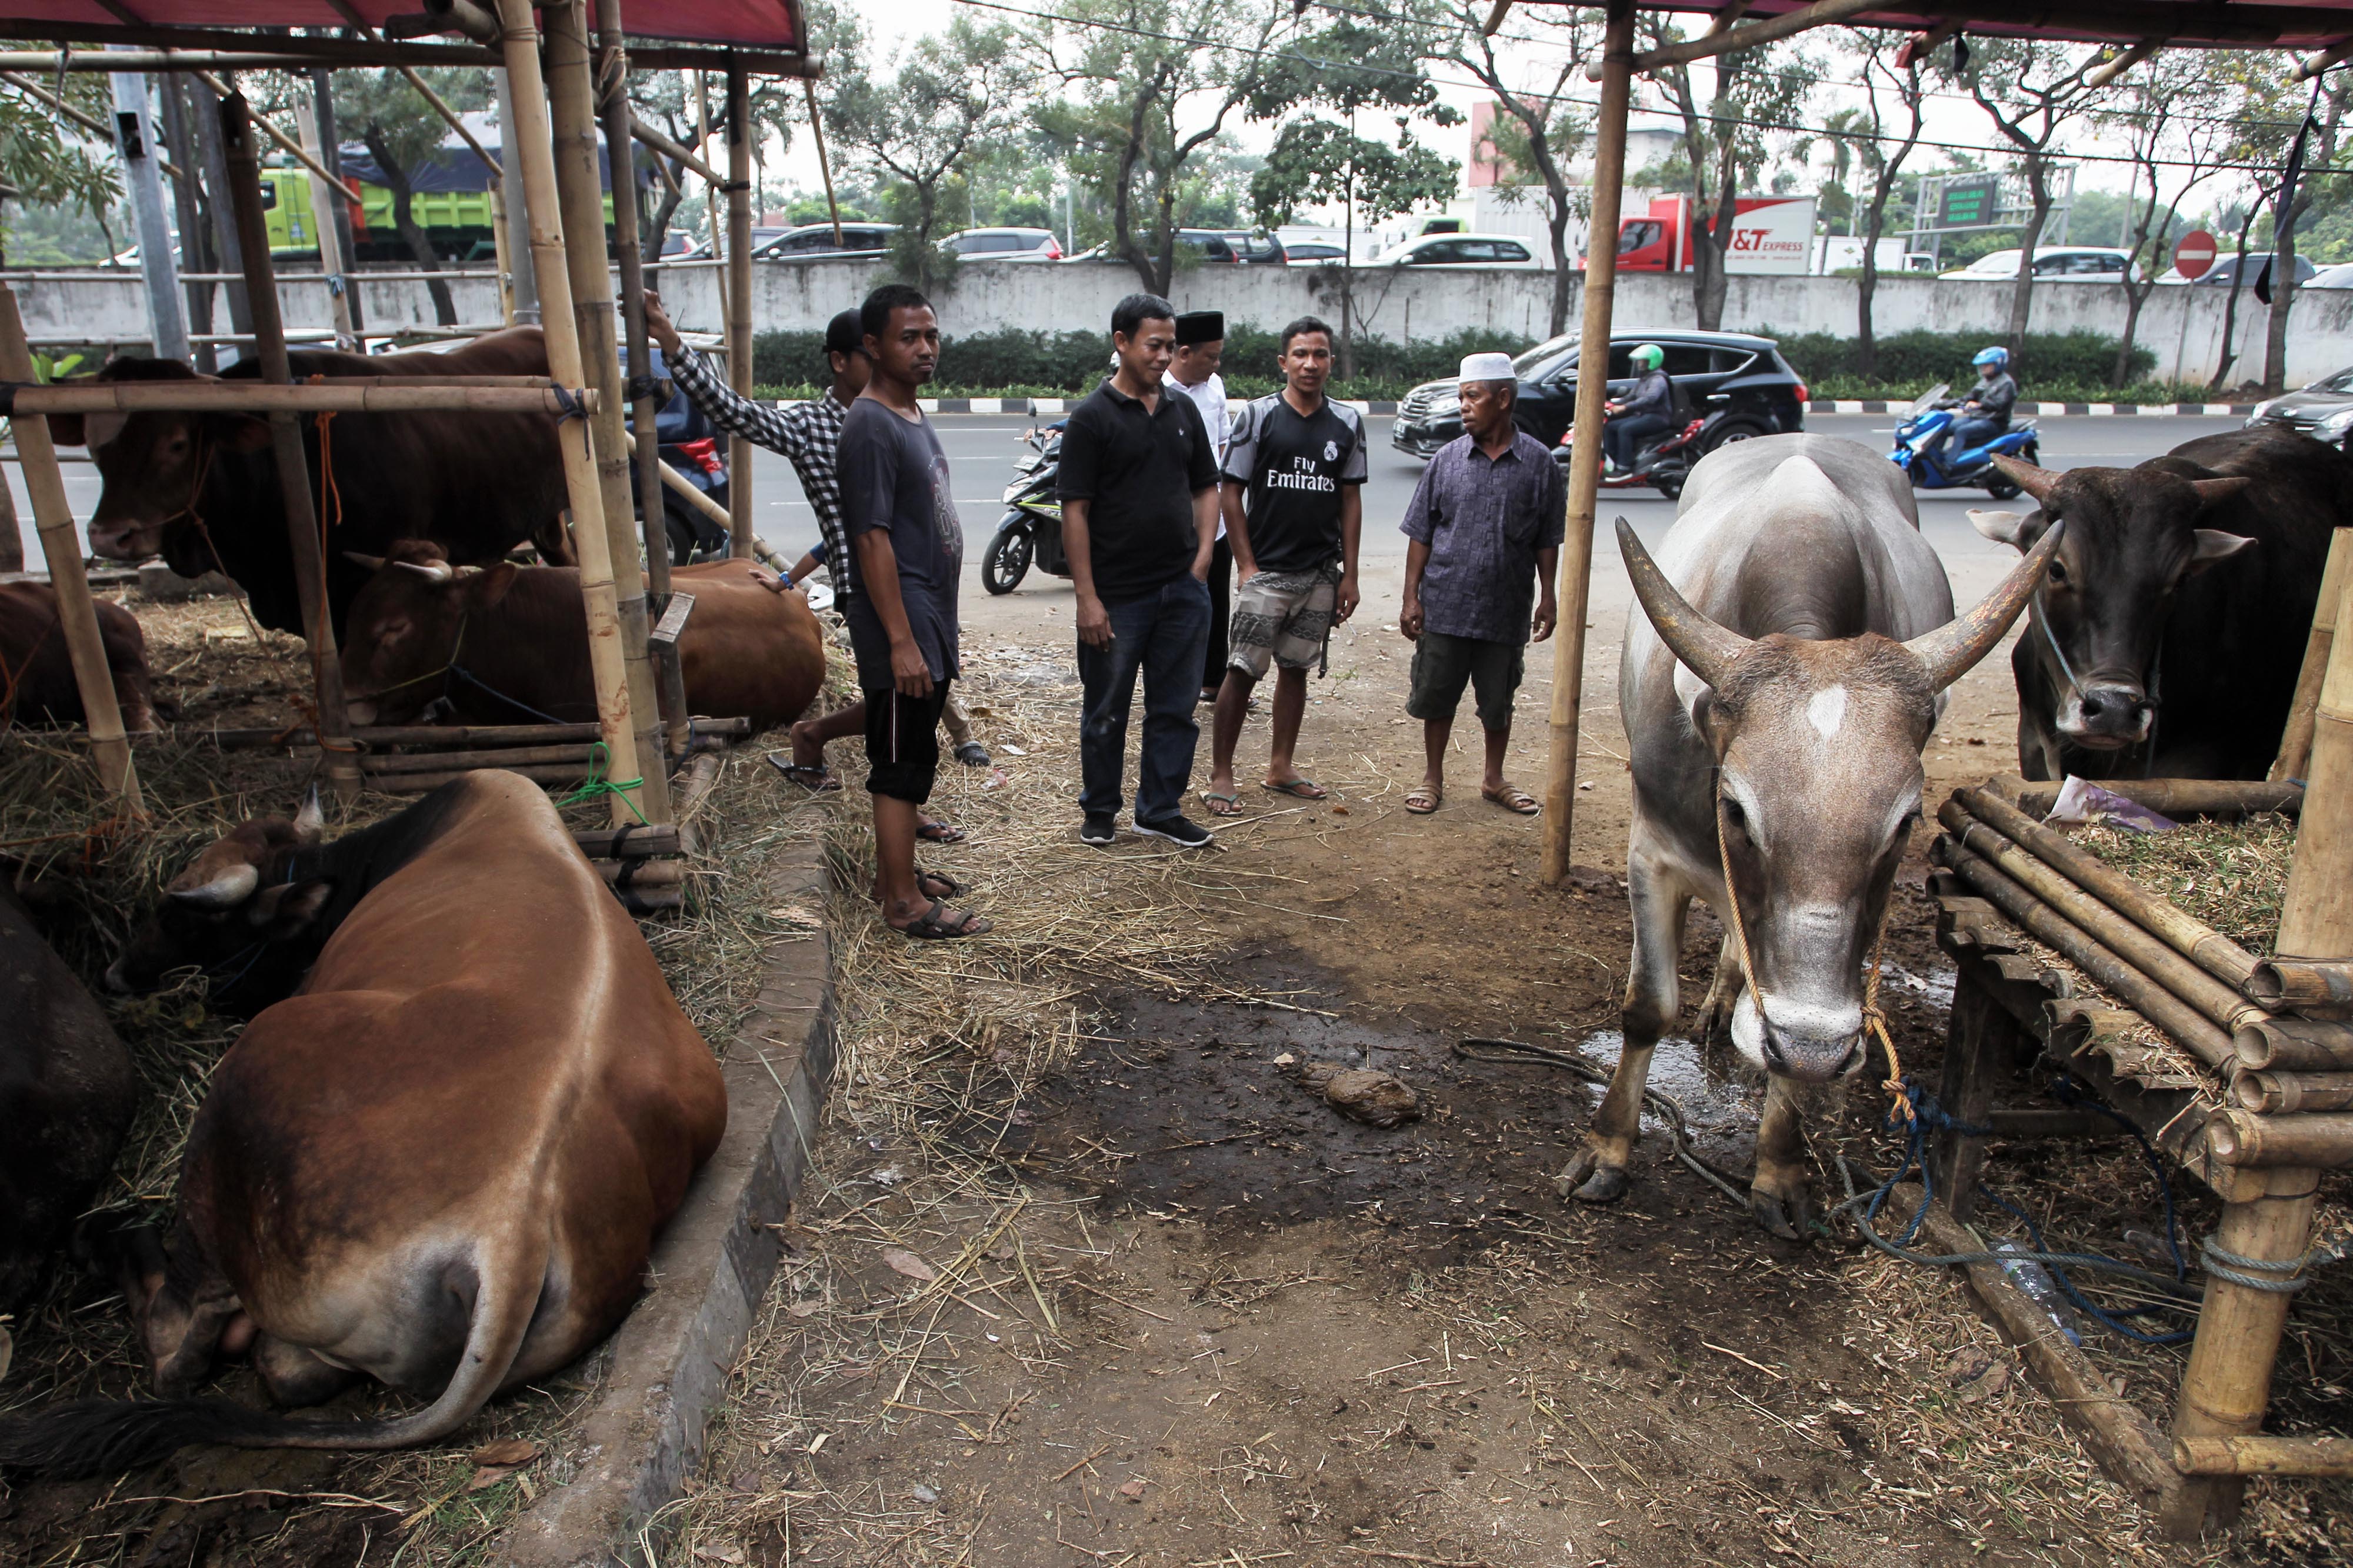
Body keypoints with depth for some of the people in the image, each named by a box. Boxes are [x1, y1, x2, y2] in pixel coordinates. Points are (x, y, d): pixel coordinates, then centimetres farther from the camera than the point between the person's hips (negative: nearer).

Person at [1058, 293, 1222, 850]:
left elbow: (1205, 489, 18)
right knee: (1107, 712, 8)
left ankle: (1160, 809, 23)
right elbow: (1075, 511, -9)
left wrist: (1202, 556, 3)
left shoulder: (1184, 411, 10)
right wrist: (1087, 597, -14)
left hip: (1183, 591, 5)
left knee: (1175, 708, 10)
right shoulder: (1092, 417, -6)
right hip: (1117, 595, -5)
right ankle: (1100, 811, 24)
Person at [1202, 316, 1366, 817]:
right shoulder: (1258, 415, -3)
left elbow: (1351, 499, 9)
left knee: (1295, 669, 12)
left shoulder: (1347, 423, 6)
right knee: (1243, 672, -4)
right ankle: (1220, 773, 5)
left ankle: (1281, 766, 23)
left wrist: (1349, 574, 4)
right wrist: (1246, 565, -8)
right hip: (1266, 571, -4)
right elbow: (1231, 493, -3)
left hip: (1321, 574, 4)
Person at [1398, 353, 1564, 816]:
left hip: (1506, 610, 0)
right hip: (1444, 606, 0)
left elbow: (1547, 540, 5)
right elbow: (1421, 534, 2)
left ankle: (1495, 779, 31)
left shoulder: (1539, 463, -1)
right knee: (1437, 695, 9)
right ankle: (1433, 778, 26)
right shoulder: (1447, 459, 0)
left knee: (1498, 700, 12)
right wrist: (1412, 596, -2)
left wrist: (1547, 597, 3)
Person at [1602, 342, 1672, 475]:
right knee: (1609, 427, -4)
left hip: (1657, 418, -10)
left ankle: (1624, 467, -31)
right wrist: (1614, 405, 6)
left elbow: (1650, 399, -30)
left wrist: (1625, 407, -37)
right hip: (1641, 415, 10)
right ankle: (1610, 463, -8)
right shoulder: (1642, 379, 19)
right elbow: (1631, 397, 23)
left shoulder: (1658, 379, -13)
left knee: (1625, 429, -31)